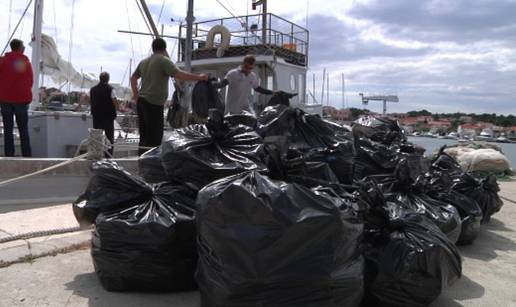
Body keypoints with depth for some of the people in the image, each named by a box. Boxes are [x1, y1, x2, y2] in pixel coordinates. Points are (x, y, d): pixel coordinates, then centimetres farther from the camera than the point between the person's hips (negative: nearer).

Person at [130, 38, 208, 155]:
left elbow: (133, 78, 29)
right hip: (154, 103, -8)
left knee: (144, 137, 13)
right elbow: (179, 75, -19)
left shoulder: (144, 62, 17)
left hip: (141, 101, 8)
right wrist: (199, 77, -13)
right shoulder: (164, 60, -7)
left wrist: (136, 94, 29)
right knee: (154, 137, -7)